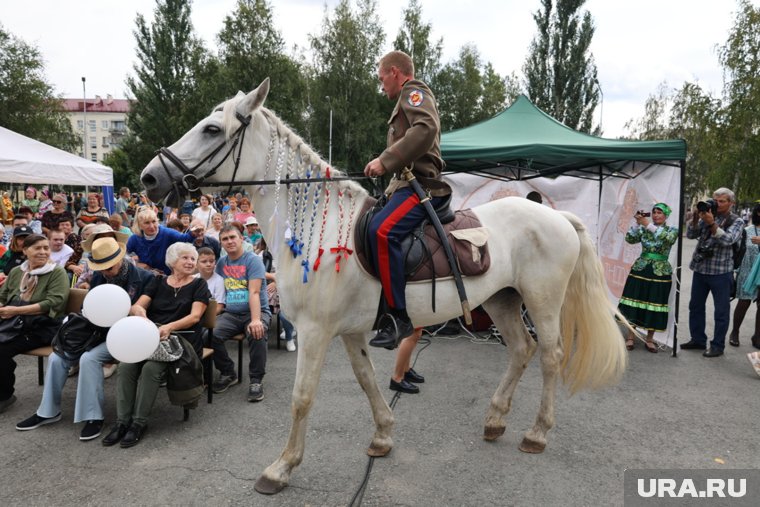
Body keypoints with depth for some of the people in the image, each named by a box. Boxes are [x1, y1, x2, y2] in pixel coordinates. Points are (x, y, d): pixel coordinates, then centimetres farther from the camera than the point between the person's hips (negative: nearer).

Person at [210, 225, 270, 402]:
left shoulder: (253, 260, -6)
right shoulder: (221, 263, 12)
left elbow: (254, 292, -18)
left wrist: (256, 319, -31)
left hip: (256, 312, -4)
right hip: (231, 314, 4)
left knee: (257, 334, -34)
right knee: (211, 334, -22)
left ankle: (256, 380, -14)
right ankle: (228, 374, 1)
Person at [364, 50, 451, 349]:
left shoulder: (413, 91, 0)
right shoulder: (407, 100, 32)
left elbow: (426, 128, -22)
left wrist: (385, 160, -24)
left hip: (420, 183, -12)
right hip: (407, 183, 12)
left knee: (382, 230, -33)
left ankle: (398, 316, -30)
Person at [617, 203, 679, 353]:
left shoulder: (672, 230, 1)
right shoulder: (644, 228, 6)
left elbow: (668, 239, -21)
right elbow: (630, 239, -6)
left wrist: (649, 225, -26)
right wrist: (637, 223, -17)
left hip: (660, 273, -1)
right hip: (640, 270, 1)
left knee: (654, 306, 3)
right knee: (634, 303, 1)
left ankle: (649, 339, 17)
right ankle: (630, 337, 11)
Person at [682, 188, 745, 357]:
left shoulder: (736, 221, -2)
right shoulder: (706, 216, 9)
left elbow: (727, 240, -19)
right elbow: (691, 235, 2)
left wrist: (712, 223, -29)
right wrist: (695, 218, -12)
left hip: (721, 272, -4)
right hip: (700, 269, 5)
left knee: (721, 311, 3)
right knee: (695, 306, 12)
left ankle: (717, 346, 12)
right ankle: (698, 340, 25)